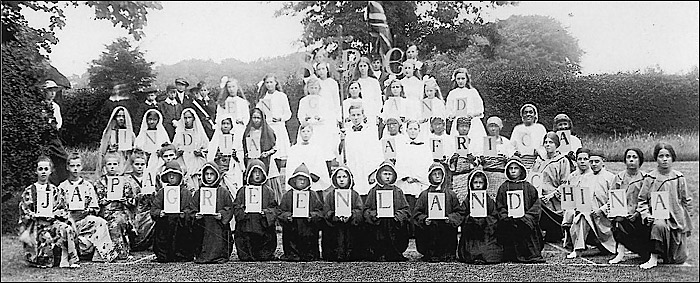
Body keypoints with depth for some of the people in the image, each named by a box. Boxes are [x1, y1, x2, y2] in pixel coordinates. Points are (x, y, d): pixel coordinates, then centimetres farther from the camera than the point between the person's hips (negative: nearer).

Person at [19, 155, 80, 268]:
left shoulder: (54, 190, 12)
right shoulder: (29, 191, 7)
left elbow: (62, 209, 10)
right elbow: (23, 211, 4)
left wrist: (54, 214, -8)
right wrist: (33, 215, -13)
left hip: (52, 221, 2)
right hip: (34, 225, -2)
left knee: (67, 229, -27)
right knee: (45, 237, -27)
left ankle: (67, 260, -22)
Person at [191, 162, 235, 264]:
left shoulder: (223, 192, 6)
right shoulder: (199, 192, 12)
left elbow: (229, 208, 3)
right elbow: (193, 209, 11)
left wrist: (222, 215, -14)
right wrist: (196, 216, -10)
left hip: (219, 228, -2)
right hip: (202, 229, 2)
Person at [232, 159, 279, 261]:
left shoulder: (268, 191, 8)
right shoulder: (243, 191, 9)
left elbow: (274, 208, 5)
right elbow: (236, 208, 7)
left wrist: (266, 212, -14)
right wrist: (243, 211, -12)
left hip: (264, 226, 0)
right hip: (246, 227, 0)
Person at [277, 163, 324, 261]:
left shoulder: (313, 195, 6)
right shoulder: (287, 195, 7)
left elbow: (320, 211, 2)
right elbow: (281, 212, 5)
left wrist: (312, 216, -15)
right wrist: (287, 216, -14)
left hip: (309, 231, 0)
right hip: (292, 231, 0)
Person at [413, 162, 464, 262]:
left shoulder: (450, 194, 10)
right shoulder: (424, 194, 9)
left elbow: (459, 212, 9)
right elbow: (417, 213, 7)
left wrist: (450, 218, -9)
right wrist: (424, 219, -11)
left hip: (447, 231, 1)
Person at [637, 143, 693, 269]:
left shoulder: (679, 178, 1)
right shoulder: (650, 178, -1)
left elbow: (686, 202, 7)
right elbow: (642, 200, 4)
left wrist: (687, 226, 7)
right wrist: (646, 215, -14)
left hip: (676, 218, 1)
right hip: (657, 217, -1)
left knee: (679, 259, 1)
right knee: (659, 225, -39)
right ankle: (654, 258, -27)